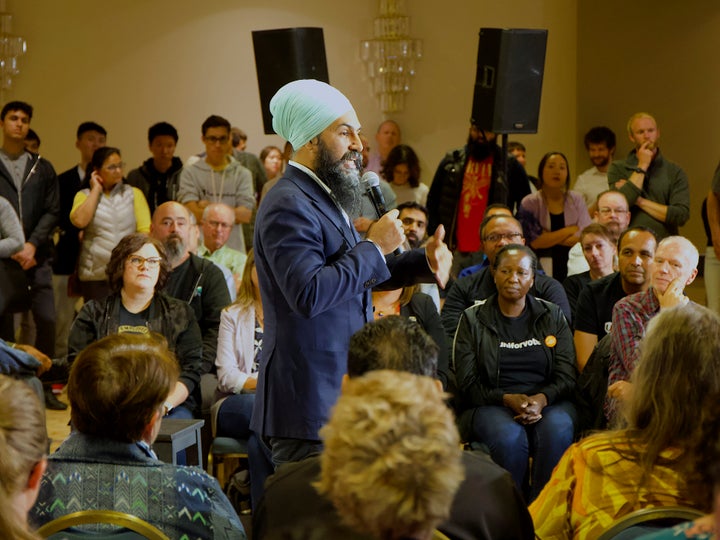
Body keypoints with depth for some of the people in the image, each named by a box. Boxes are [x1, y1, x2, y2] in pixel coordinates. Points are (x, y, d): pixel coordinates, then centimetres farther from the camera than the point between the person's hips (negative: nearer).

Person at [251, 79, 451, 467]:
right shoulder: (288, 205, -17)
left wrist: (424, 262, 10)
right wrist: (374, 247, -18)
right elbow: (309, 294, -28)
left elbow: (362, 274, 27)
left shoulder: (327, 199, 17)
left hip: (339, 397, 10)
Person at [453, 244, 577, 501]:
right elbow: (468, 385, 2)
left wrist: (541, 399, -17)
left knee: (557, 429, -33)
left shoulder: (552, 316, 14)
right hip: (490, 405, -1)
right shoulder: (473, 319, 9)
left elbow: (567, 376, 5)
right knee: (509, 436, -35)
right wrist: (508, 399, -16)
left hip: (548, 401, 1)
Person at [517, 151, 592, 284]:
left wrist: (549, 238, -7)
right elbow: (535, 242, -8)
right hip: (541, 271, -2)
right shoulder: (529, 203, 3)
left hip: (574, 269, 2)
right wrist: (571, 230, -3)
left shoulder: (576, 200, 10)